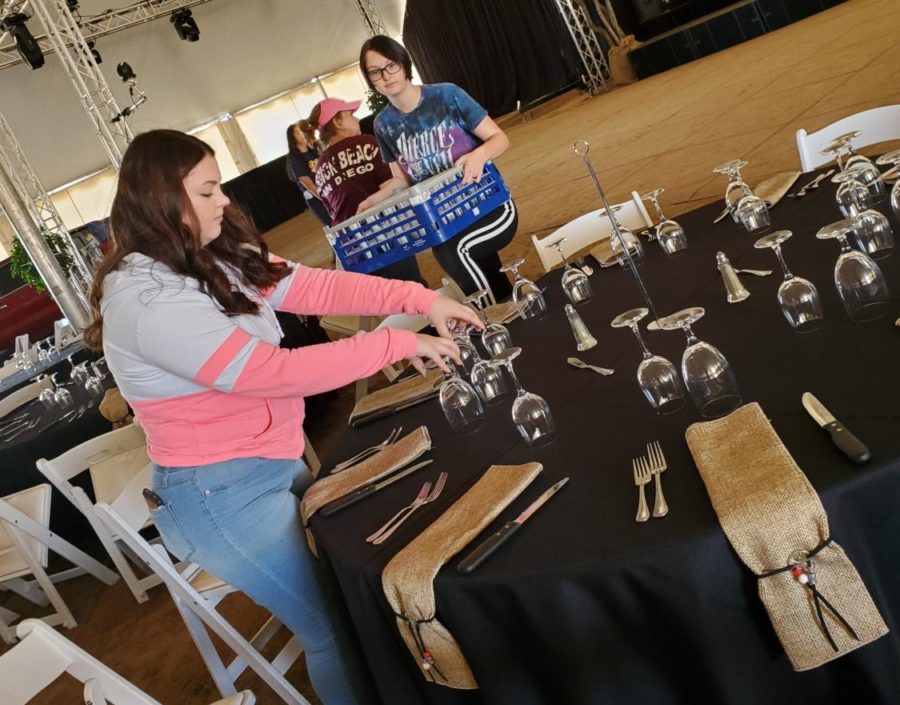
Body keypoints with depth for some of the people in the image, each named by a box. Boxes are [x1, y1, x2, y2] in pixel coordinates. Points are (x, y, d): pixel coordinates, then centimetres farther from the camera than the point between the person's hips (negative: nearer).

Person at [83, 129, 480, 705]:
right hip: (221, 493, -8)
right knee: (338, 629, 1)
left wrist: (419, 299, -11)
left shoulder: (215, 259, 2)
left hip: (272, 463, 8)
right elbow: (273, 371, -29)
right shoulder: (147, 300, -25)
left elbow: (314, 287, 0)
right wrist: (396, 343, -24)